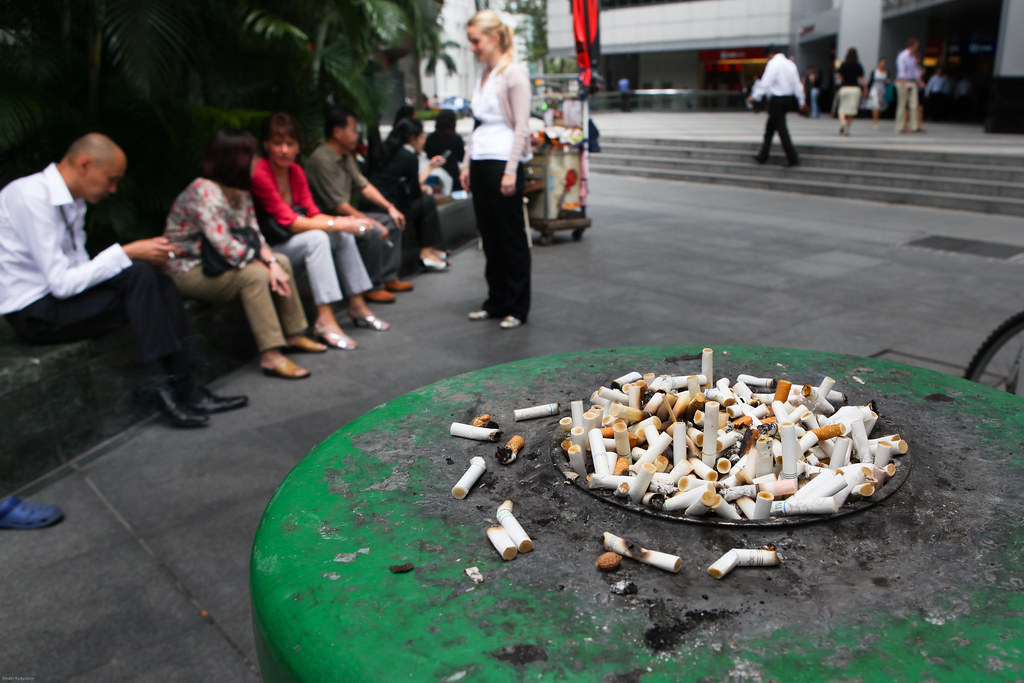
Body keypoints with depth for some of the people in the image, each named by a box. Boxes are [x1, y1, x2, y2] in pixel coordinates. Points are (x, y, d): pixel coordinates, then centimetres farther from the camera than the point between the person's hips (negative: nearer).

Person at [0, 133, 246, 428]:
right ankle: (156, 384, -19)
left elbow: (81, 270, 7)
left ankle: (184, 389, -12)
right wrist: (127, 253, -20)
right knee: (139, 275, -24)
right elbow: (62, 283, -24)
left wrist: (140, 251, -6)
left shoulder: (72, 200, 9)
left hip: (62, 293, 9)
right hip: (34, 312, -9)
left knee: (159, 284, -9)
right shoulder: (31, 197, -19)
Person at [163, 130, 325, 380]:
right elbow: (226, 246, -32)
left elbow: (253, 233, 3)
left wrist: (272, 263, -15)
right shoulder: (204, 192, -26)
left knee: (282, 261, 1)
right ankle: (270, 356, -28)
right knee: (254, 275, -30)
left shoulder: (240, 192, 3)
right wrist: (265, 267, -21)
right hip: (188, 271, -10)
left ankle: (293, 335, 9)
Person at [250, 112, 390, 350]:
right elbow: (290, 222, -24)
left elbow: (313, 214, 2)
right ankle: (325, 320, -33)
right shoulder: (259, 174, -21)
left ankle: (357, 305, 2)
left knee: (344, 235, -5)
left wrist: (342, 222, -17)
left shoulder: (296, 171, 4)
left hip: (291, 237, 8)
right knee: (316, 238, -29)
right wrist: (336, 224, -24)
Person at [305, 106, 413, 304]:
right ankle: (371, 287, -14)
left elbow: (364, 185, 14)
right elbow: (338, 205, -24)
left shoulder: (346, 157, 10)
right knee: (373, 232, -29)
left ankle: (388, 277, 8)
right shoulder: (321, 159, -21)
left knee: (393, 222, 6)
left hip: (346, 215, 11)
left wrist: (389, 207, 2)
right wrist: (371, 222, -21)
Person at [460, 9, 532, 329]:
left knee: (512, 237, 0)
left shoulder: (514, 74, -7)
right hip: (480, 162, 8)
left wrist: (511, 171, -18)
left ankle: (517, 307, 9)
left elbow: (522, 127, -12)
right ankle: (496, 301, 20)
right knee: (489, 236, 11)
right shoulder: (483, 75, 16)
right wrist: (467, 164, 15)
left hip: (503, 162, -8)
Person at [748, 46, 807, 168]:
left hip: (776, 100, -8)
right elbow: (797, 84, 13)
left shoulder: (773, 63, -11)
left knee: (781, 128, -5)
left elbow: (765, 83, -17)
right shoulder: (790, 63, 12)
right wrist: (801, 101, 17)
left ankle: (793, 158, -6)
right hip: (789, 98, 8)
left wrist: (755, 96, -11)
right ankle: (762, 156, 21)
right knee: (770, 127, 16)